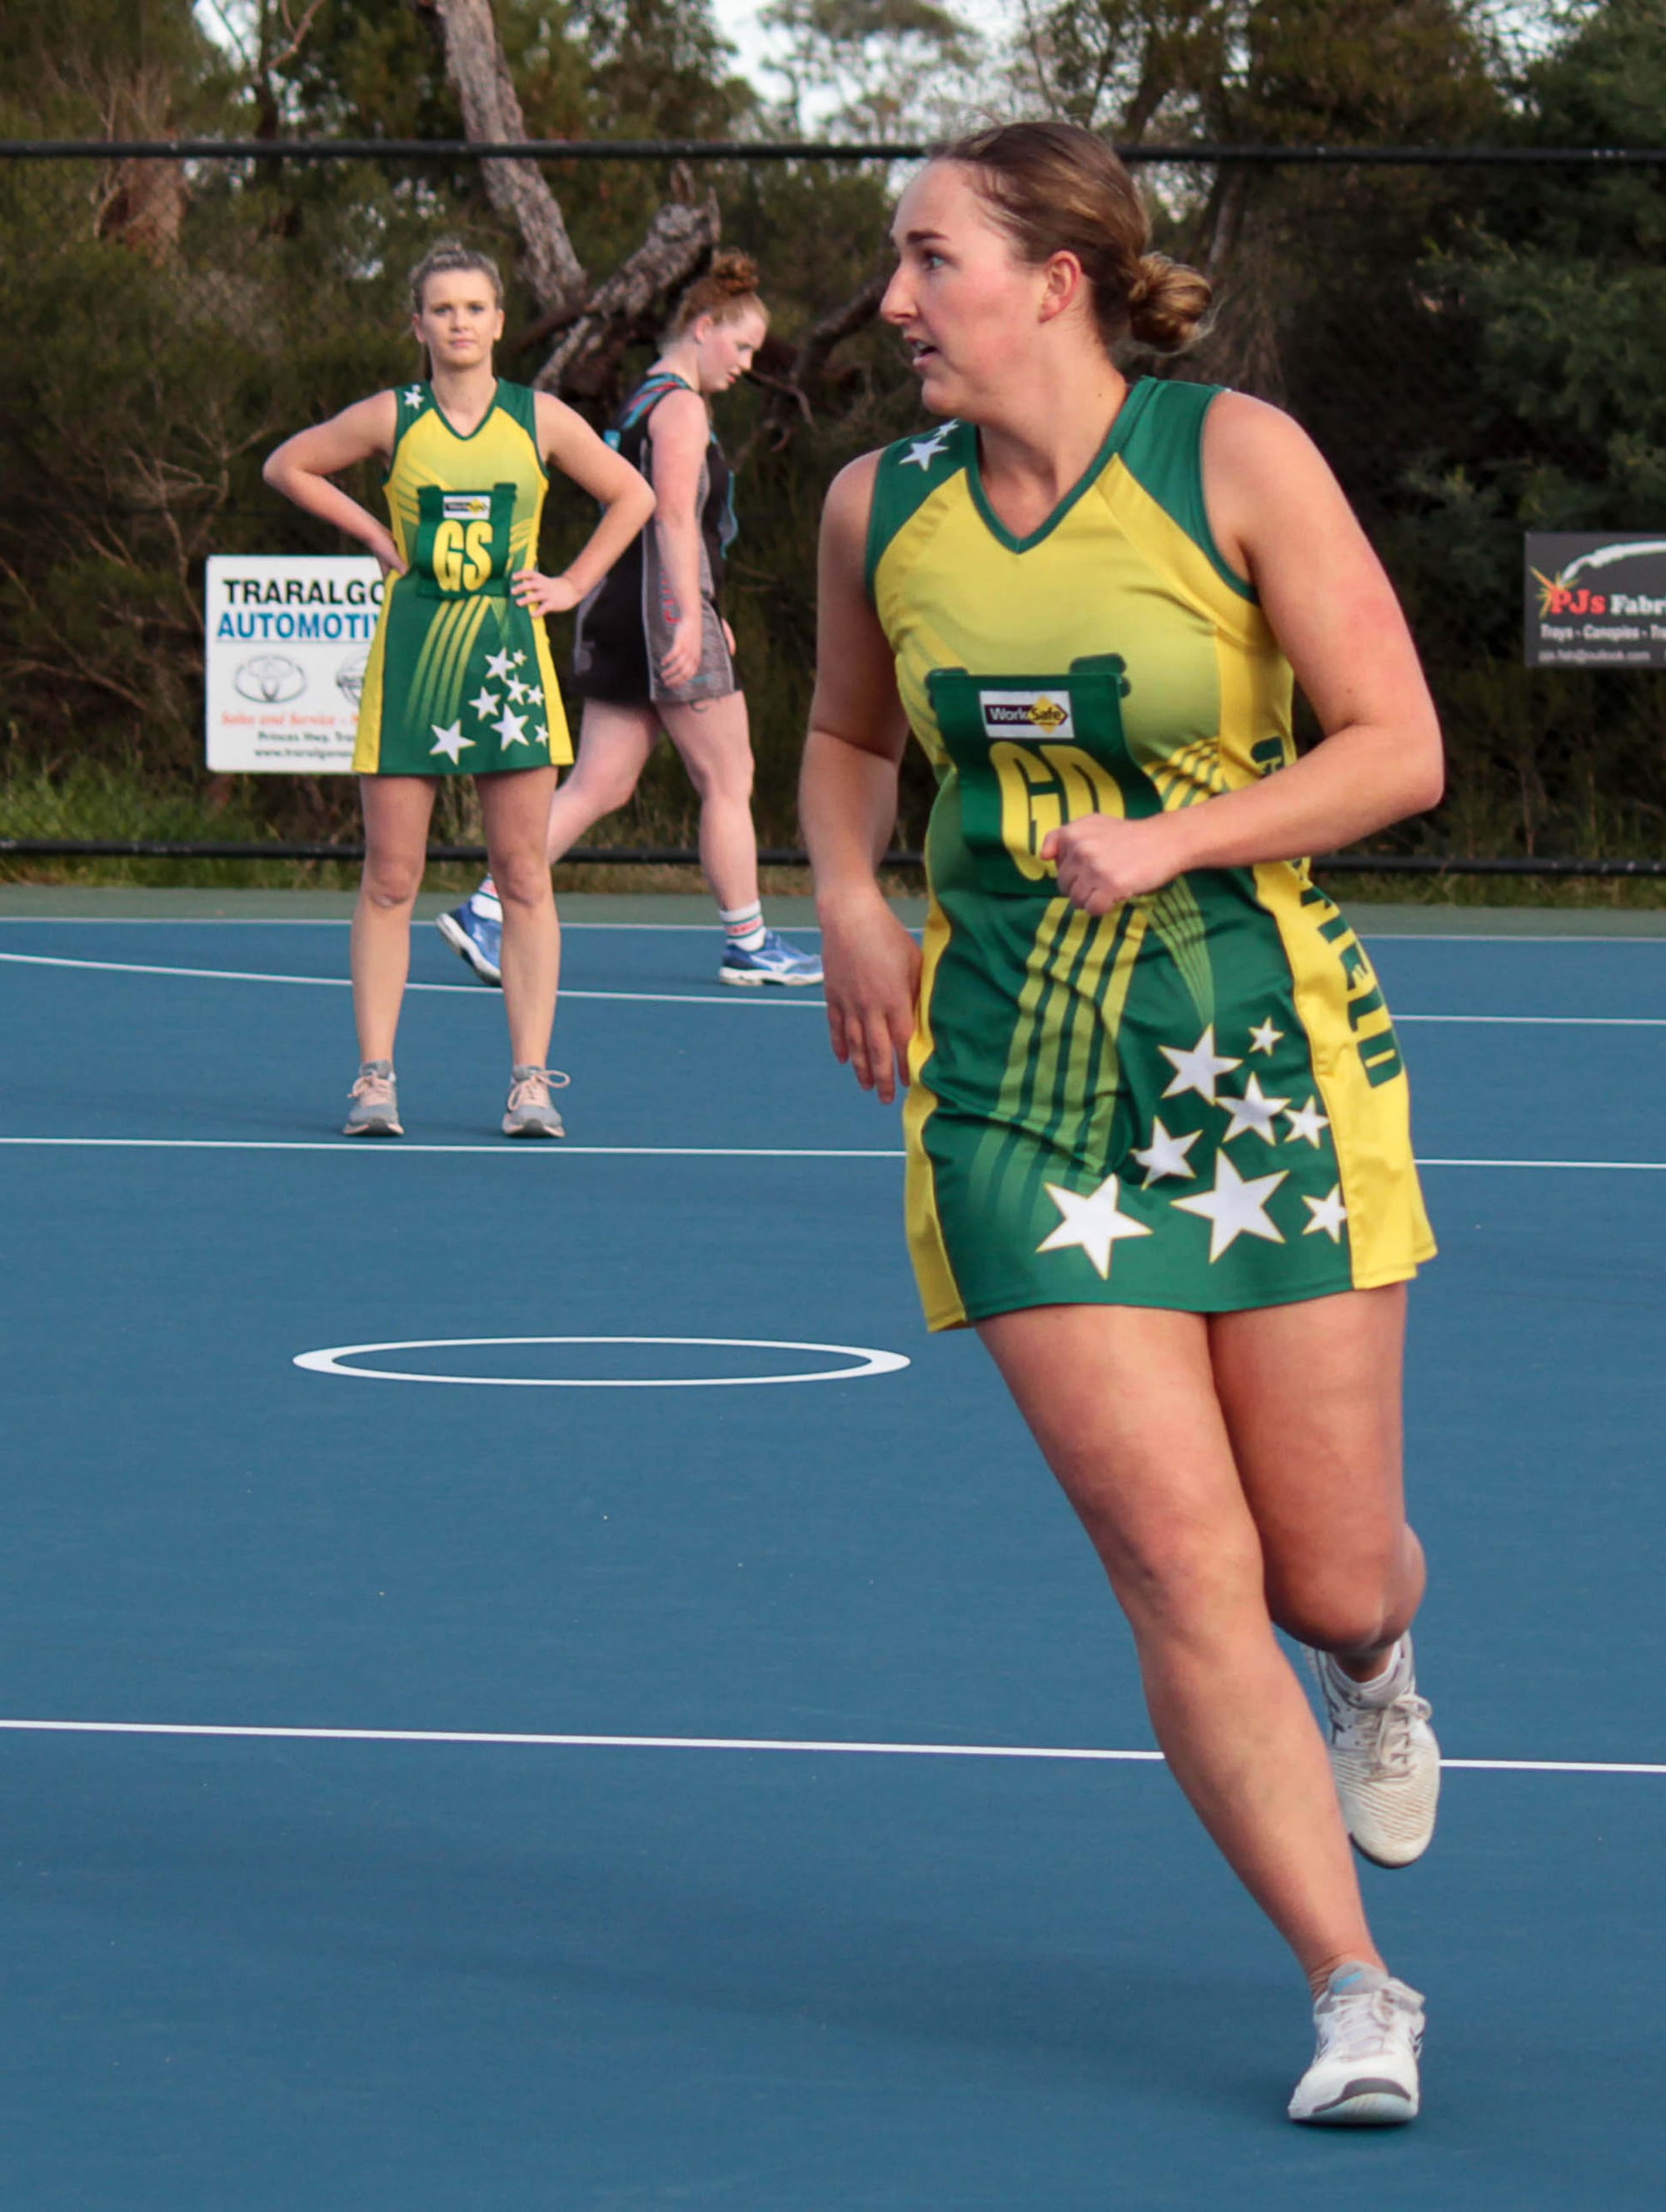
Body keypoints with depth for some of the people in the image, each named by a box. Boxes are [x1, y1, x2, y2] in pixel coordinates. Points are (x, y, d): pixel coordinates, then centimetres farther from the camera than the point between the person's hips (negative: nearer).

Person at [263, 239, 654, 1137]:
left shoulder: (540, 419, 5)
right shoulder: (390, 418, 3)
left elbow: (632, 496, 17)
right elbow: (287, 466, 16)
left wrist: (572, 584, 8)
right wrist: (373, 532, 7)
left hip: (509, 654, 1)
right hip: (410, 650, -1)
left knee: (523, 875, -2)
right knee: (390, 876, -2)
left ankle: (530, 1080, 0)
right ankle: (375, 1078, 2)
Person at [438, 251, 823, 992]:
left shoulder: (644, 401, 20)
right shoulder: (681, 405, -9)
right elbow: (675, 515, -18)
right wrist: (691, 618, -23)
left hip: (620, 616, 9)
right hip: (666, 608, -9)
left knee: (598, 785, 5)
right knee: (728, 779, 1)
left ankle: (485, 909, -4)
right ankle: (747, 944, 8)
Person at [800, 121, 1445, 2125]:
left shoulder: (1236, 460, -8)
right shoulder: (878, 509, 4)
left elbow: (1399, 748, -9)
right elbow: (846, 736, 22)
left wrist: (1170, 838, -20)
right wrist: (848, 903, 3)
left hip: (1266, 1053, -2)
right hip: (1015, 1081, 2)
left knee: (1332, 1578, 3)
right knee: (1181, 1568, -9)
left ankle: (1376, 1665, 42)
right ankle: (1353, 1992, 2)